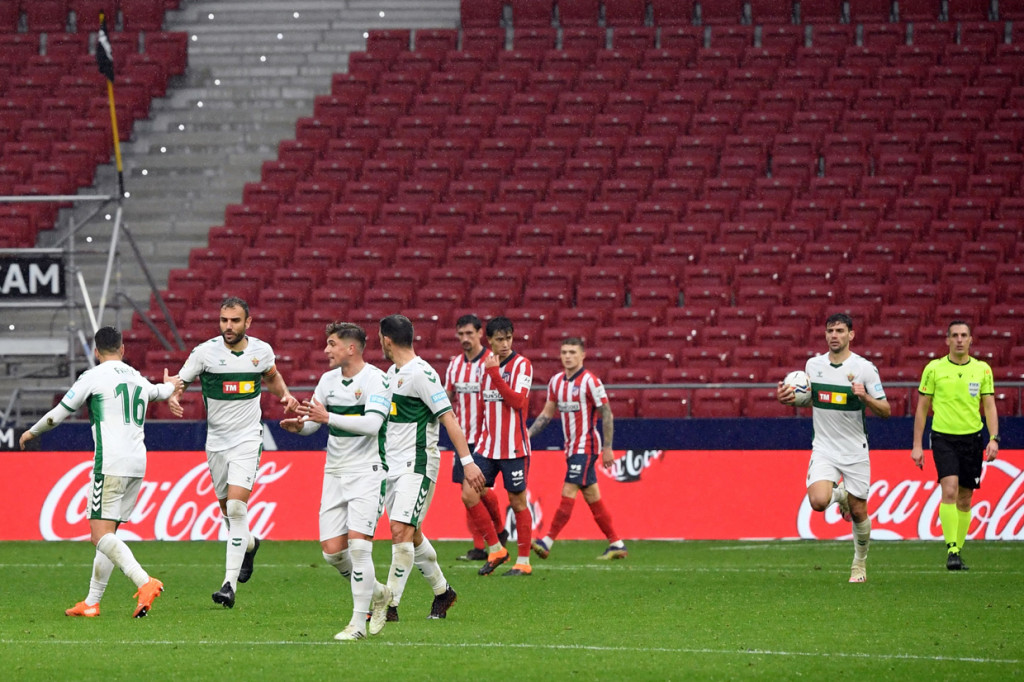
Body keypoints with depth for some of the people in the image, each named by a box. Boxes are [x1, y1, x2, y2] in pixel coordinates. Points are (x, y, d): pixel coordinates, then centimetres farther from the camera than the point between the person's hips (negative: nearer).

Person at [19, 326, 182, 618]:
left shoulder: (94, 376, 0)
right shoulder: (138, 378, 19)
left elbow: (59, 413, 6)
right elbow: (155, 391, 45)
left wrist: (32, 432, 24)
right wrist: (169, 387, 69)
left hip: (110, 465, -7)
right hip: (138, 465, 7)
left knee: (101, 534, -12)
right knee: (107, 534, 13)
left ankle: (145, 582, -31)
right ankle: (91, 602, 12)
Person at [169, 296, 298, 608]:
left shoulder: (262, 350, -2)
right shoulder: (205, 352, -8)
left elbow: (272, 376, 20)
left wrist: (285, 395, 1)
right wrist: (172, 397, -27)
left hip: (247, 440, -2)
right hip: (216, 440, 2)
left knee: (237, 507, -16)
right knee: (227, 509, 13)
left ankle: (230, 584, -18)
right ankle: (249, 544, 48)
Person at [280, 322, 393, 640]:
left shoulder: (376, 380, -12)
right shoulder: (328, 379, 10)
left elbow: (372, 423, -25)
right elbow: (313, 422, 14)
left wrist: (328, 417, -31)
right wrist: (299, 424, -9)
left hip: (367, 473, -7)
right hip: (334, 473, 7)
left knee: (358, 544, -15)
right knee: (332, 550, 1)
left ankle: (359, 622, -8)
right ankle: (374, 593, 25)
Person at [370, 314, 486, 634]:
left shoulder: (421, 374, -15)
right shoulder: (392, 373, 13)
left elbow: (448, 418, -17)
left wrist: (467, 461, -21)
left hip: (417, 465, -9)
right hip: (393, 464, 9)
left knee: (401, 531, -15)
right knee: (411, 534, 14)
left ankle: (390, 604, -14)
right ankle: (442, 591, 30)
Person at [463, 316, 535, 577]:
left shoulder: (521, 365, -8)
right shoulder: (487, 363, 11)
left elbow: (517, 400, -20)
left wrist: (494, 372, -23)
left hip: (514, 447, -6)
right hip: (488, 445, 6)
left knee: (518, 502, 1)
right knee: (469, 493, -4)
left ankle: (523, 562, 10)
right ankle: (495, 549, 9)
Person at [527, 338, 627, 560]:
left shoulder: (590, 381, -12)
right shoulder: (556, 381, 9)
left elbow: (606, 414, -12)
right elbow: (547, 414, 17)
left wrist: (607, 448, -15)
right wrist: (528, 434, 7)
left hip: (586, 446, -8)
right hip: (571, 447, 8)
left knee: (569, 492, -12)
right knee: (592, 497, 8)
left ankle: (548, 542, -16)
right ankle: (616, 544, 13)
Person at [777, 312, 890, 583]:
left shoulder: (864, 368, -9)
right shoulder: (813, 365, 1)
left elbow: (885, 410, -7)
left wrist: (865, 397, -26)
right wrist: (790, 397, -3)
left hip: (855, 451, -2)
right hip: (824, 449, 2)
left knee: (859, 512, 3)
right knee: (818, 501, -22)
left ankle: (860, 563, 28)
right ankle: (840, 495, 15)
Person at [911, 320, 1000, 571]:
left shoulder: (982, 369, 5)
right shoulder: (934, 369, 0)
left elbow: (989, 406, 7)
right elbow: (922, 408, 5)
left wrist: (993, 438, -7)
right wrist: (917, 445, 2)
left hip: (972, 438, 3)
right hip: (943, 438, -2)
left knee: (965, 499, 6)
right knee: (949, 491, -19)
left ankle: (958, 550, 17)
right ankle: (951, 550, -21)